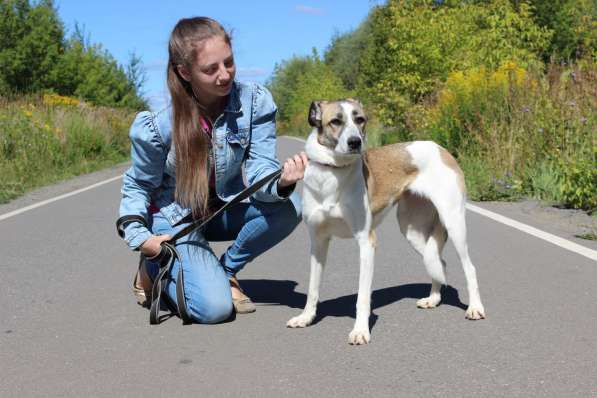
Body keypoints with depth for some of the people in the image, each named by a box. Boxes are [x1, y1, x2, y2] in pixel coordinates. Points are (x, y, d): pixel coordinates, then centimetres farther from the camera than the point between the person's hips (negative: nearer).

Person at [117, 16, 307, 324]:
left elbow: (259, 169, -21)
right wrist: (139, 236, -18)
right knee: (215, 308, -23)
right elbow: (137, 185, -6)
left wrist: (281, 182, -44)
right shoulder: (158, 126, -23)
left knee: (289, 207, -26)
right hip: (176, 220, -3)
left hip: (225, 211, 4)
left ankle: (226, 271, -1)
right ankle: (155, 267, 10)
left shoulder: (255, 101, -18)